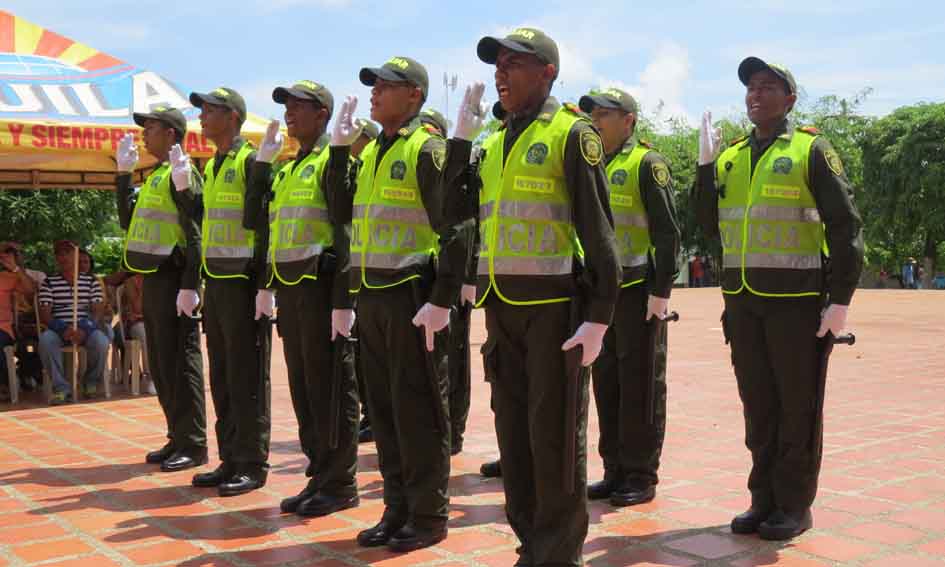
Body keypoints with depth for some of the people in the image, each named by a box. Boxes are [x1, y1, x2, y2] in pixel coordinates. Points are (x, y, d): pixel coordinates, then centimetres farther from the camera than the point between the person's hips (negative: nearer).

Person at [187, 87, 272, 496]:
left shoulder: (251, 162, -10)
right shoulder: (211, 167, 17)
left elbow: (265, 225, -15)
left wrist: (264, 286, -19)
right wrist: (203, 283, 20)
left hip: (243, 283, -9)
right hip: (216, 282, 9)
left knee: (247, 378, -3)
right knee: (222, 377, 12)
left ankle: (252, 465, 4)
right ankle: (230, 460, 20)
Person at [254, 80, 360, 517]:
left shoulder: (333, 162, -8)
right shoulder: (286, 170, 18)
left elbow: (348, 234, -15)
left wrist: (343, 301, -20)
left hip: (321, 288, -8)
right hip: (290, 290, 8)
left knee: (330, 390, -2)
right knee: (302, 388, 12)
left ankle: (340, 484, 8)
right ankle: (319, 475, 22)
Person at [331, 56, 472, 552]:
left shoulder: (427, 149, -8)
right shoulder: (369, 153, 16)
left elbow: (455, 228, -15)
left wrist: (442, 300, -19)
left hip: (411, 297, -8)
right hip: (371, 299, 8)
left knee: (418, 409, -1)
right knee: (383, 407, 12)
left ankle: (428, 516, 10)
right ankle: (397, 508, 23)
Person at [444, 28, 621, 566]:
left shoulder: (571, 133, -5)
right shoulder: (493, 142, 14)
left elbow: (598, 229, -10)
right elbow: (458, 211, 9)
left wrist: (599, 317, -15)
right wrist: (460, 139, 5)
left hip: (555, 305, -7)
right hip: (502, 306, 7)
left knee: (555, 435, 0)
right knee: (513, 429, 12)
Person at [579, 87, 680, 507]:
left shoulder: (647, 164, -6)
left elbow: (667, 231, -12)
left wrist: (661, 290, -17)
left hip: (638, 291, -7)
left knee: (640, 386, 0)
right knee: (607, 382, 10)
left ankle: (642, 476, 8)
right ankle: (615, 470, 19)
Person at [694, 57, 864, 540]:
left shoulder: (811, 151, -3)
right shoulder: (730, 157, 12)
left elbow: (845, 226, -6)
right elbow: (710, 225, 10)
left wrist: (841, 299, -12)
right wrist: (705, 165, 1)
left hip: (797, 300, -5)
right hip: (742, 301, 5)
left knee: (798, 406, 3)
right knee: (758, 405, 11)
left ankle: (795, 505, 14)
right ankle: (763, 499, 21)